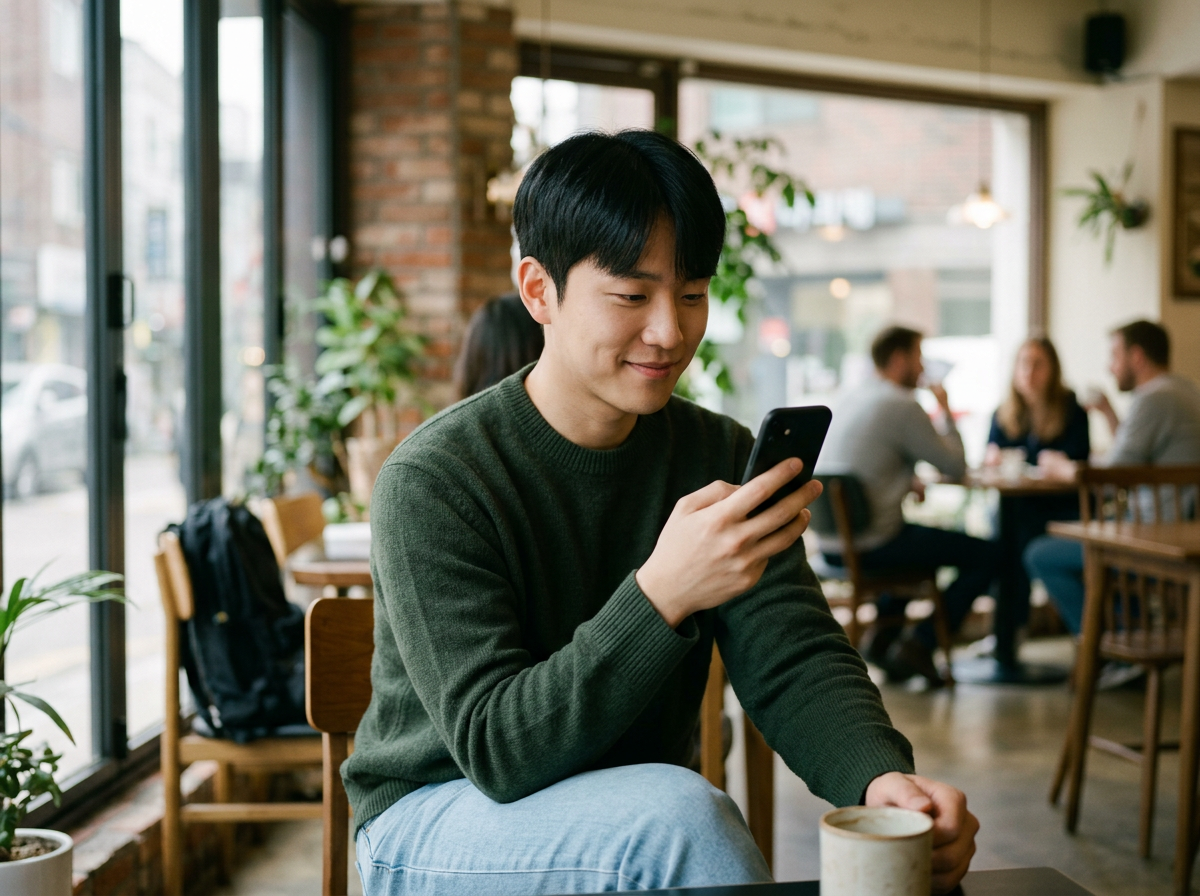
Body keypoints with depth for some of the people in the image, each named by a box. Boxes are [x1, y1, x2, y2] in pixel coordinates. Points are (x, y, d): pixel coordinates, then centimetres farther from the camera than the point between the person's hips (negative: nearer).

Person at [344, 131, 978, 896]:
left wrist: (883, 777, -32)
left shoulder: (723, 459, -1)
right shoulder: (430, 482, -19)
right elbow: (499, 750, -25)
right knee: (681, 809, -32)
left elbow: (794, 660, -10)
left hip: (638, 824, 5)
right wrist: (662, 596, -39)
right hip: (434, 821, -5)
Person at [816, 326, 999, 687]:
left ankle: (883, 630, 22)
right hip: (871, 544, -9)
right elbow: (956, 466, -6)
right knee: (986, 555, 2)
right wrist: (946, 412, 8)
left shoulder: (849, 399, 13)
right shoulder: (902, 405, -13)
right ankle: (918, 645, -2)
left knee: (915, 536, 38)